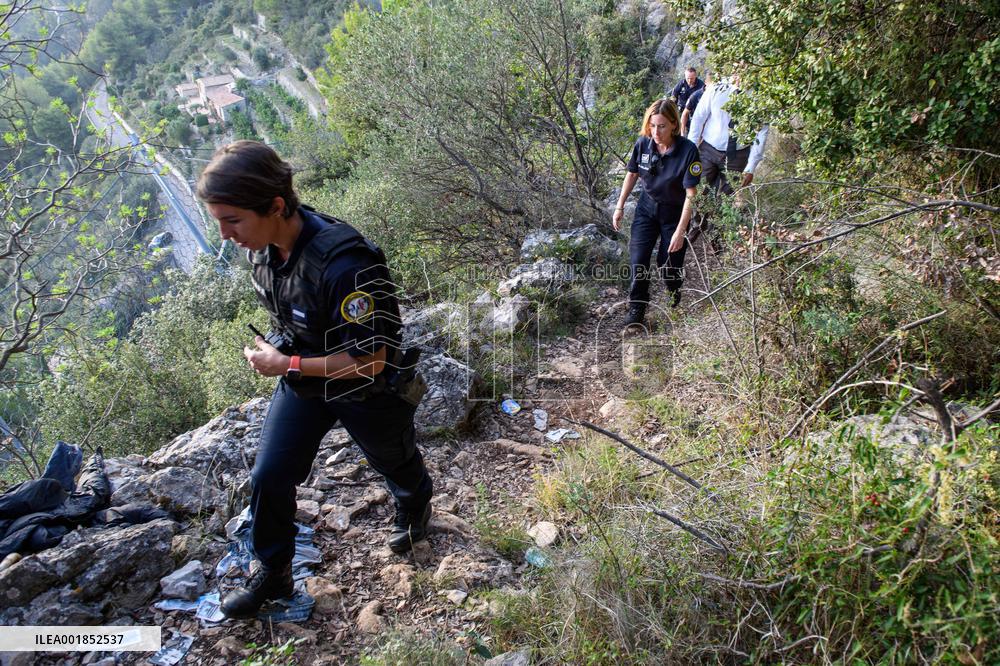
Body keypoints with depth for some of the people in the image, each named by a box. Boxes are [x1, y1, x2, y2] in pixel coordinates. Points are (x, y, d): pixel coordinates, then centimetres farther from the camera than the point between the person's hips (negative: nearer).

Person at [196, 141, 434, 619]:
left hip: (366, 391, -6)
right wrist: (272, 346, -3)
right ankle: (272, 574, 32)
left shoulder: (343, 265, -39)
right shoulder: (261, 245, -13)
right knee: (268, 476, 7)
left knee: (393, 462, 22)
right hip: (300, 381, 6)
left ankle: (415, 508, 57)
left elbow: (371, 360, -32)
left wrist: (288, 365, -26)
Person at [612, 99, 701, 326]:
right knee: (638, 258, -7)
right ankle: (637, 308, 9)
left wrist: (680, 231, -24)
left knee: (669, 262, 3)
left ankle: (675, 297, 37)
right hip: (647, 207, 3)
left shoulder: (688, 151, -26)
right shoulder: (643, 144, -15)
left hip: (675, 213, -3)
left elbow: (691, 194, -23)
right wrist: (620, 207, 6)